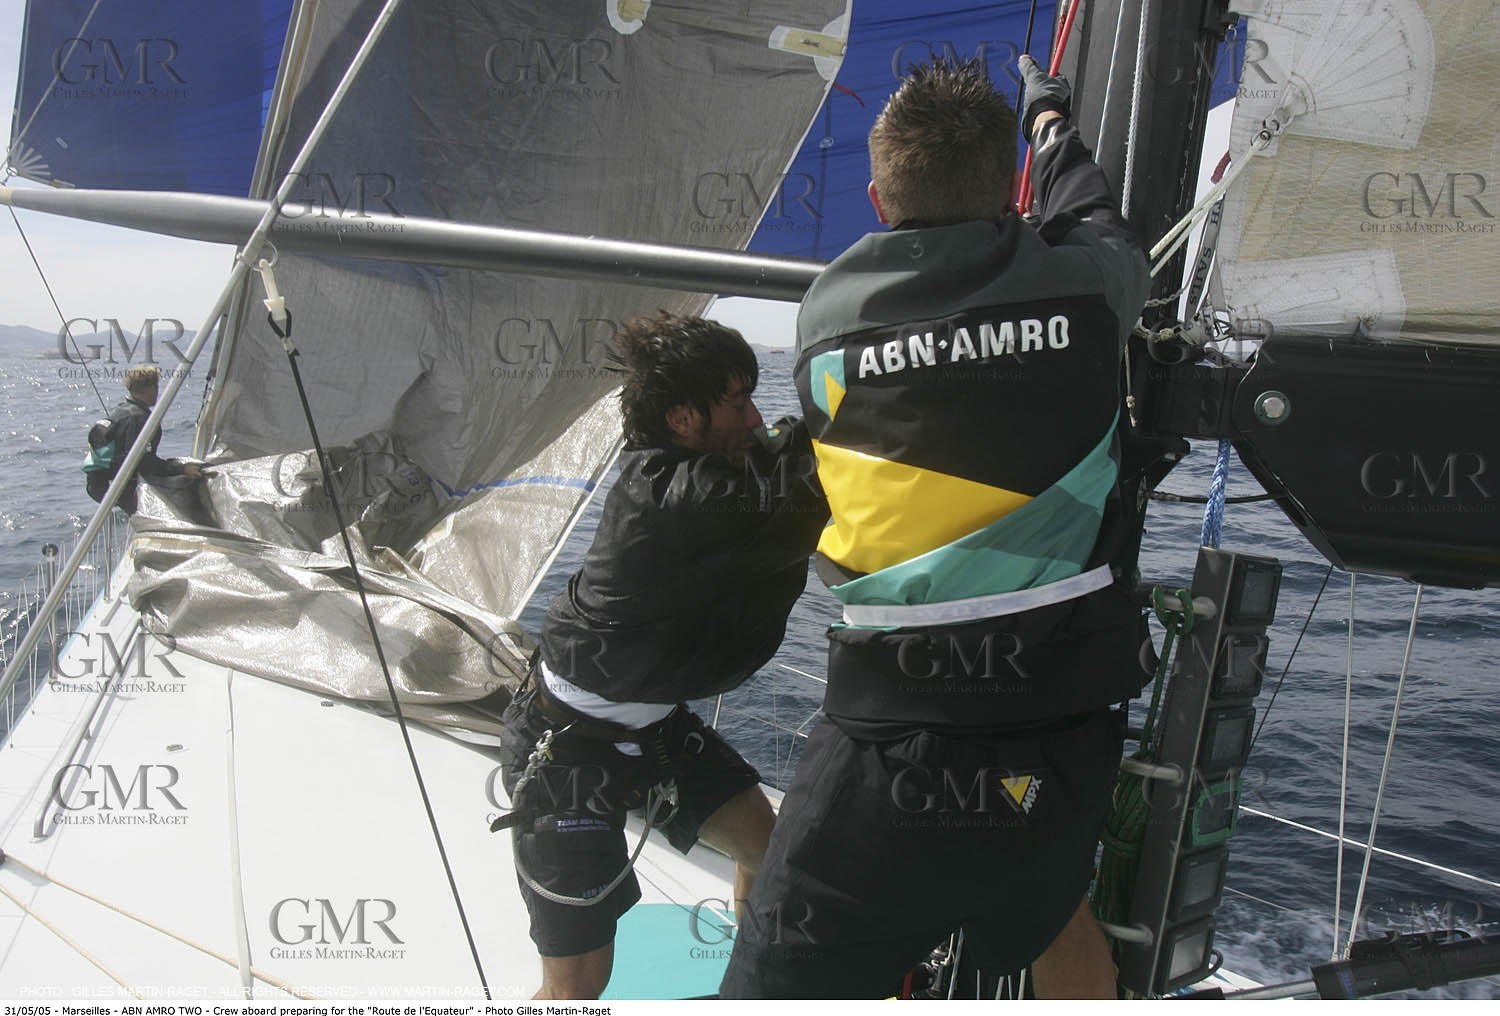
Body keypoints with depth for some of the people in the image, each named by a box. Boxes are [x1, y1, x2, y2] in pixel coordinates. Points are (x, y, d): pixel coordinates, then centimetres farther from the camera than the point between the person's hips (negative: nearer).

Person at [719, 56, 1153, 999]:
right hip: (1063, 740, 2)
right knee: (1057, 914, 34)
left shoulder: (827, 313, -2)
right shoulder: (1082, 283, -1)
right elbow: (1101, 223, 23)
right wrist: (1051, 118, 44)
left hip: (886, 757, -2)